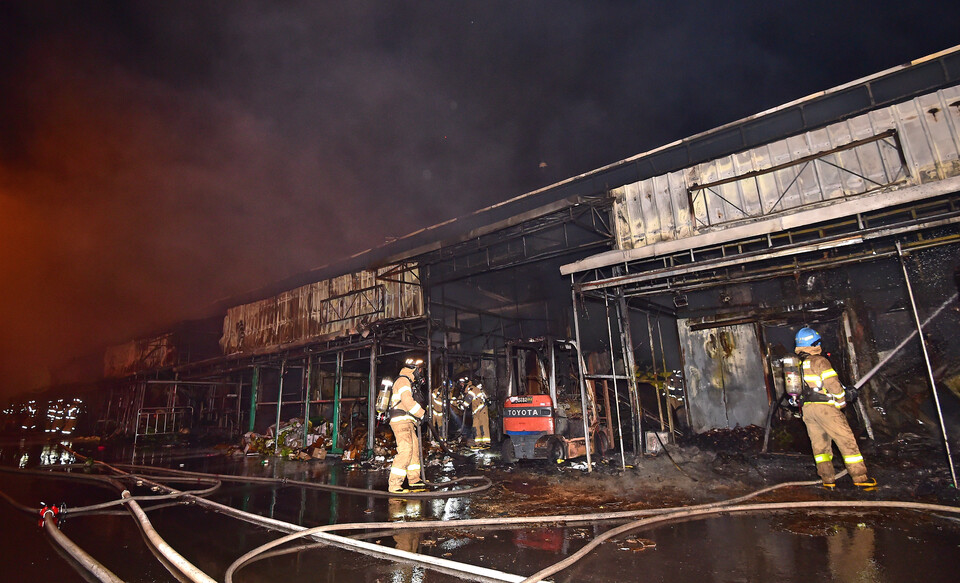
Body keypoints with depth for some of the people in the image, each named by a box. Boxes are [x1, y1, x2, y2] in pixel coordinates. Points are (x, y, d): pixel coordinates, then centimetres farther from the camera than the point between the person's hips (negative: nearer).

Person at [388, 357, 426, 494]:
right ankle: (394, 485, -14)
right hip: (401, 421, -11)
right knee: (405, 450, -15)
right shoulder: (403, 381, -11)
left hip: (406, 422, 11)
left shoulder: (407, 382, 23)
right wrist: (421, 414, -15)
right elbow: (408, 402, -23)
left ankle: (414, 480, 25)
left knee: (414, 448, 15)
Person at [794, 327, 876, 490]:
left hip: (806, 409, 7)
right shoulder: (819, 360, -9)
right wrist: (841, 401, 1)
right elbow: (833, 383, -14)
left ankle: (827, 480, 11)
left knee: (819, 443, 11)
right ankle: (860, 478, 4)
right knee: (846, 440, 1)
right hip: (824, 406, -7)